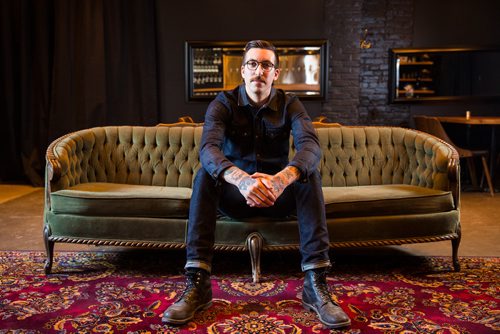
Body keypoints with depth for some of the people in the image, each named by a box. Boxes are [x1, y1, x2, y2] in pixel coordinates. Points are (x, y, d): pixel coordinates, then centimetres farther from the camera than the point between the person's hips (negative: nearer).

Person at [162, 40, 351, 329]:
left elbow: (311, 146, -24)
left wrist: (282, 178, -48)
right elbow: (208, 149, -26)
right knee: (204, 176, -30)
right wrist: (241, 179, -49)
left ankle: (316, 284, -31)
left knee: (310, 175, -29)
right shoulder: (223, 103, -7)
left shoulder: (290, 104, -4)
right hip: (235, 195, 0)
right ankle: (197, 285, -33)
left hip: (278, 196, 1)